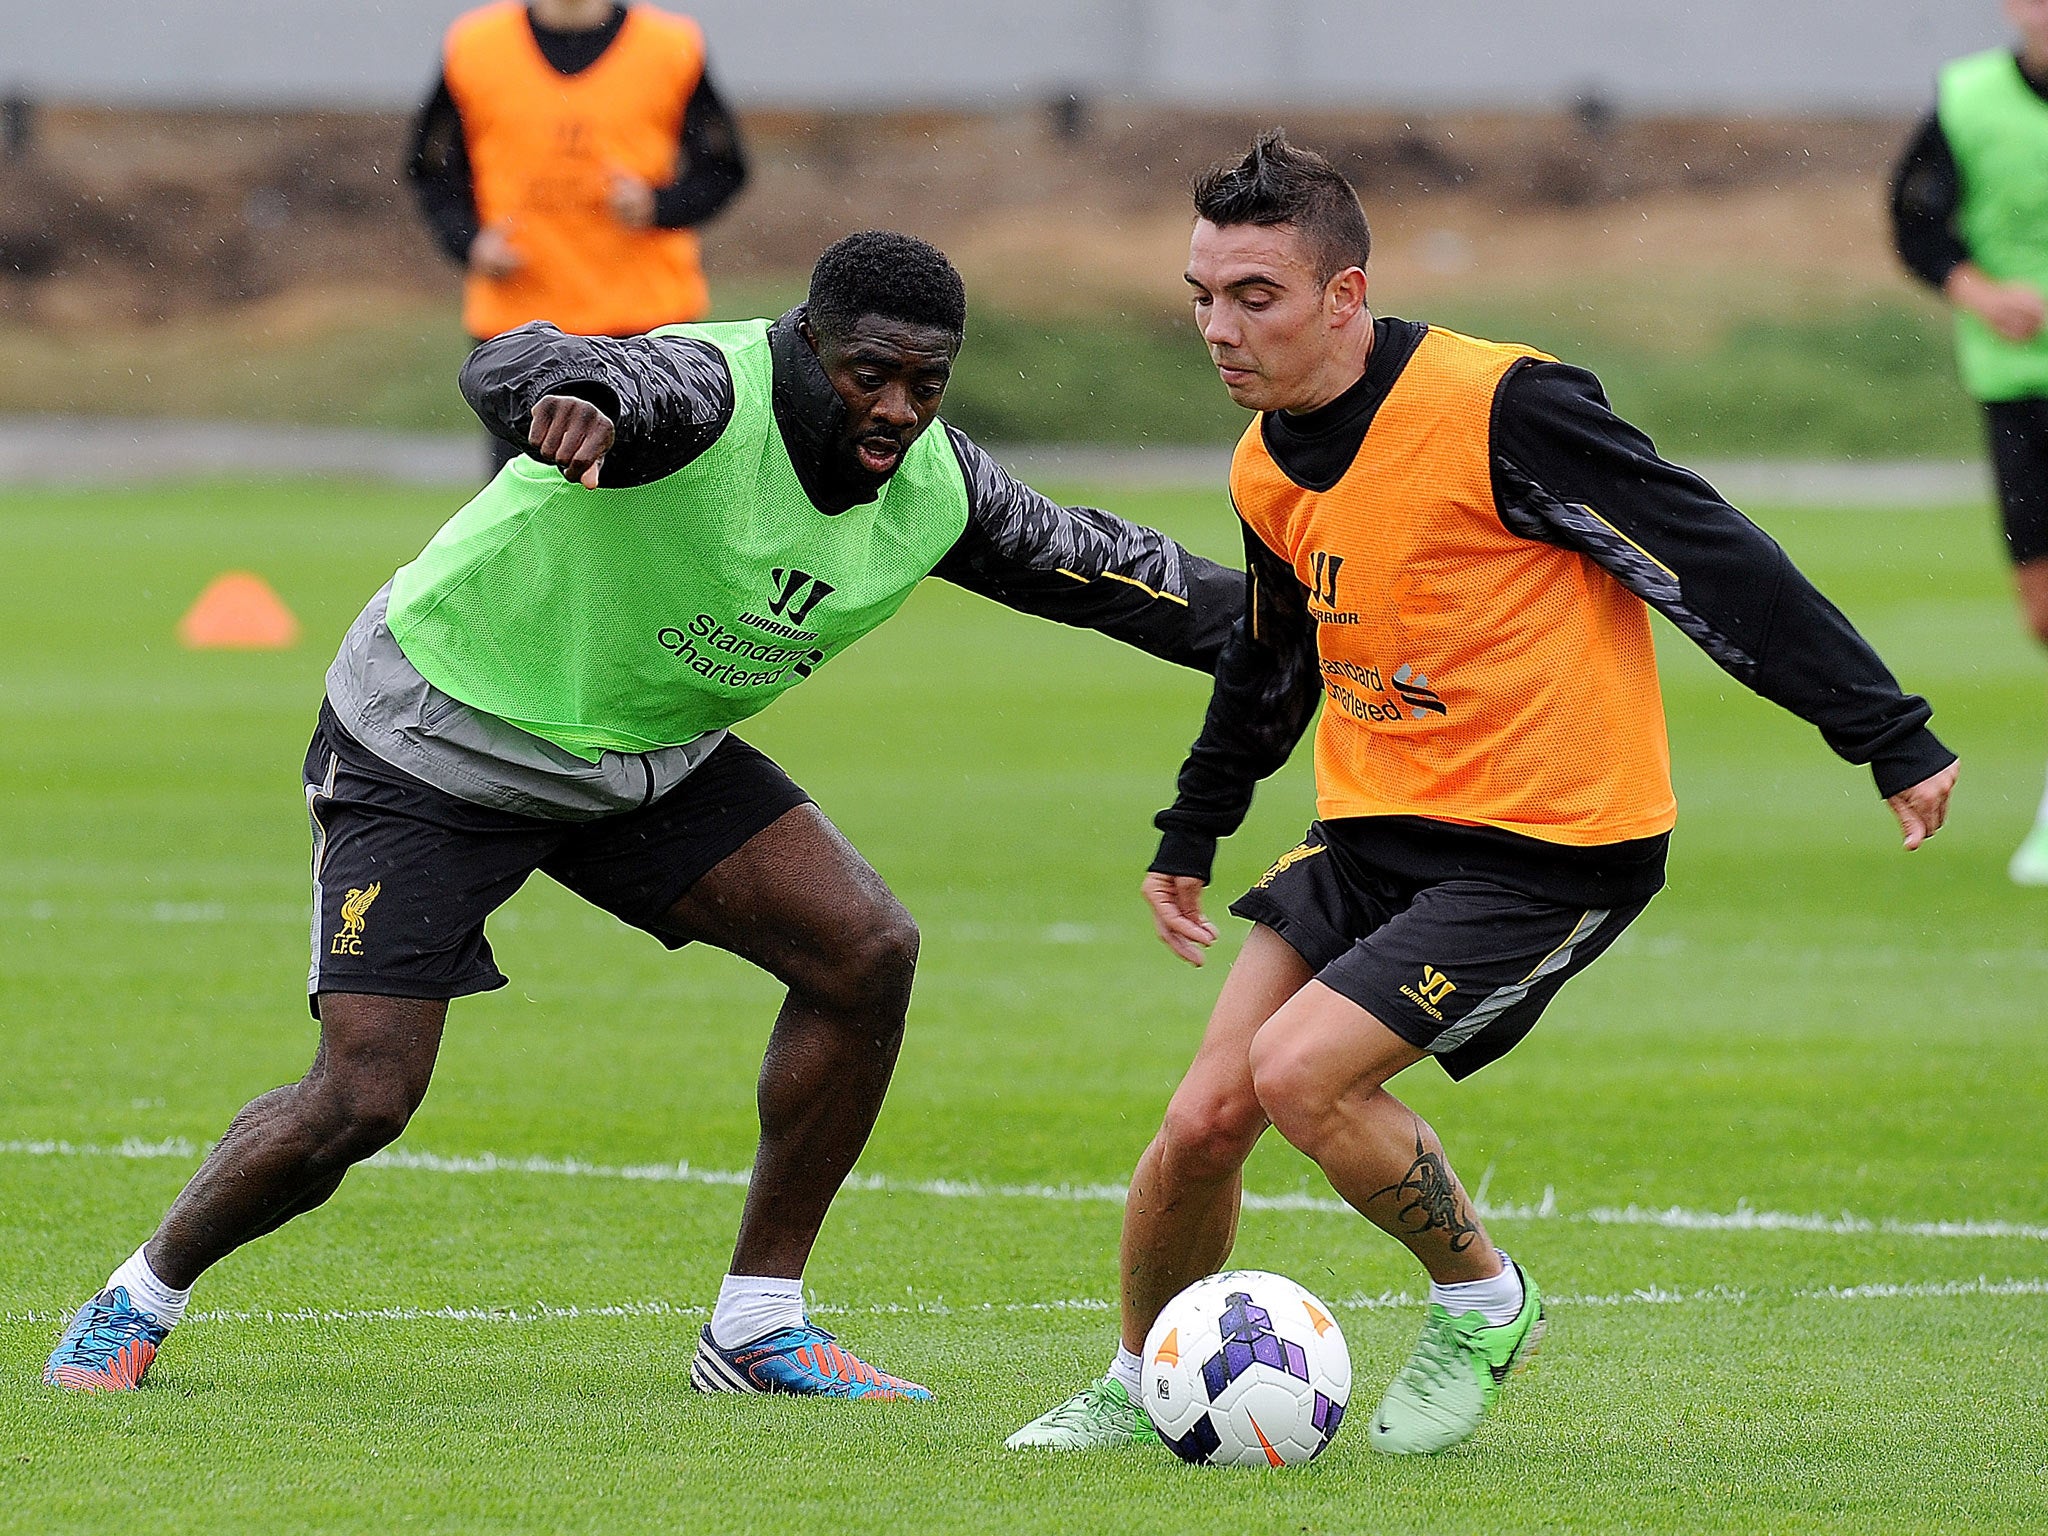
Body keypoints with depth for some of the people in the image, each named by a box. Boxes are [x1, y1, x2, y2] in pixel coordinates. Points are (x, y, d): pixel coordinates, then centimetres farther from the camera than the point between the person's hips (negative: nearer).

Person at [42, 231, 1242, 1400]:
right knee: (360, 1103, -14)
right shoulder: (707, 394, -32)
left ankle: (759, 1326, 0)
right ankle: (141, 1303, 14)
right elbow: (512, 366, -51)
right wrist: (573, 395, -75)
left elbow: (1083, 562, 7)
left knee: (868, 949, -12)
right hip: (439, 738, -7)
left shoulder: (935, 486, -10)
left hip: (648, 754, 7)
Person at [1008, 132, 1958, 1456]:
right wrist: (1191, 835, 34)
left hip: (1552, 847, -7)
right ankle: (1141, 1386, 21)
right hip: (1373, 832, 7)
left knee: (1301, 1071, -21)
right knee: (1205, 1118, -4)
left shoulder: (1499, 408, -20)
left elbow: (1716, 560, -16)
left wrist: (1890, 736, -14)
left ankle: (1484, 1304, 5)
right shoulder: (1269, 466, 5)